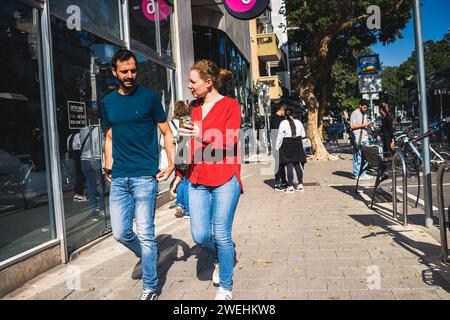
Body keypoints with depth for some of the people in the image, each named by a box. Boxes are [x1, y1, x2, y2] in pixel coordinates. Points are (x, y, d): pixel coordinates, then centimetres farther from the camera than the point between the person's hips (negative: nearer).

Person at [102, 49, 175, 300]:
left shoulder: (149, 97, -1)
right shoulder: (109, 101, 12)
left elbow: (167, 133, 1)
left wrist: (171, 164, -10)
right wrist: (108, 165, 8)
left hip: (145, 175, -5)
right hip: (119, 177, 5)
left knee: (145, 234, -1)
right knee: (120, 233, 7)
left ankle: (150, 287, 16)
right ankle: (149, 255, 37)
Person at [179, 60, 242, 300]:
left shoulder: (230, 105, -3)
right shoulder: (194, 107, 13)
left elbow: (230, 142, -12)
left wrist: (203, 135, -27)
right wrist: (180, 174, 20)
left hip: (225, 180, -5)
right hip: (198, 181, 5)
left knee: (221, 236, 1)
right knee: (200, 236, 2)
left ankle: (226, 287, 22)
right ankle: (220, 259, 36)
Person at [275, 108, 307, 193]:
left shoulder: (283, 123, -9)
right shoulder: (298, 122, 4)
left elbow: (280, 136, -10)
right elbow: (303, 135, 11)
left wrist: (278, 146, -1)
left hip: (287, 145, -4)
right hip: (297, 145, 4)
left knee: (289, 166, -2)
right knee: (297, 165, 12)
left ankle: (291, 186, -2)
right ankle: (300, 185, 18)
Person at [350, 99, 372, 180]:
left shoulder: (364, 114, 20)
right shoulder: (354, 113, -6)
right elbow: (352, 126, -13)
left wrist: (368, 125, 10)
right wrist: (363, 125, -15)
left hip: (365, 138, 8)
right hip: (358, 139, -8)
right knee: (358, 157, -5)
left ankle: (363, 174, 16)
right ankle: (357, 174, 2)